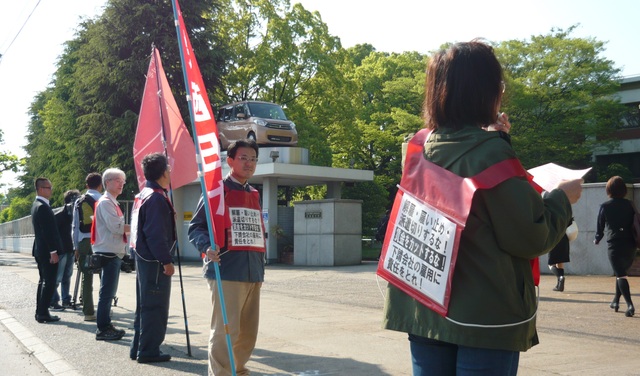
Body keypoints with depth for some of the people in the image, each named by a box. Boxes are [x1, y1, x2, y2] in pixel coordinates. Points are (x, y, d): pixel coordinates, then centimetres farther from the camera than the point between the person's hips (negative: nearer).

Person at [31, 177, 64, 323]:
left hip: (40, 250, 10)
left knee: (43, 281, 15)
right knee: (49, 283, -6)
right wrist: (53, 251, -21)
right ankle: (43, 313, -3)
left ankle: (40, 312, 20)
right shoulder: (43, 207, -17)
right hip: (47, 251, -10)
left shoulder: (37, 205, 15)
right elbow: (47, 231, -22)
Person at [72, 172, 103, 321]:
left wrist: (76, 246, 12)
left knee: (87, 277, 6)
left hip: (84, 242, 3)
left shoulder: (79, 202, 8)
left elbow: (75, 226, 8)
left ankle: (88, 311, 8)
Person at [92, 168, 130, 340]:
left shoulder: (113, 203, 18)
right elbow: (115, 227, -21)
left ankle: (106, 325, 21)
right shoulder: (105, 202, -11)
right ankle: (102, 329, -2)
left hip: (114, 253, 10)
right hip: (108, 253, -10)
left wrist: (132, 228, 3)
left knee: (109, 292, 14)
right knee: (107, 292, -7)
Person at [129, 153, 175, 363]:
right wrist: (166, 261, -19)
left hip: (143, 257, 10)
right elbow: (156, 234, -23)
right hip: (155, 261, -10)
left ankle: (138, 348, 24)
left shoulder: (142, 195, 14)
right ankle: (148, 351, 3)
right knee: (155, 307, -3)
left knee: (145, 305, 16)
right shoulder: (157, 198, -17)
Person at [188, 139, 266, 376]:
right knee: (225, 331, -8)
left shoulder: (254, 195, 18)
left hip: (253, 275, 7)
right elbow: (195, 227, -5)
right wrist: (207, 247, -25)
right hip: (226, 273, -7)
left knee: (248, 332, 12)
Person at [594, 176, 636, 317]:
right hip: (630, 244, 4)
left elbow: (600, 226, 4)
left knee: (620, 275, -6)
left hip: (614, 244, -4)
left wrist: (597, 239, 22)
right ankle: (616, 301, 27)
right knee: (622, 272, 21)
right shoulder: (629, 205, 5)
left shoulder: (605, 206, -2)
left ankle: (630, 305, -21)